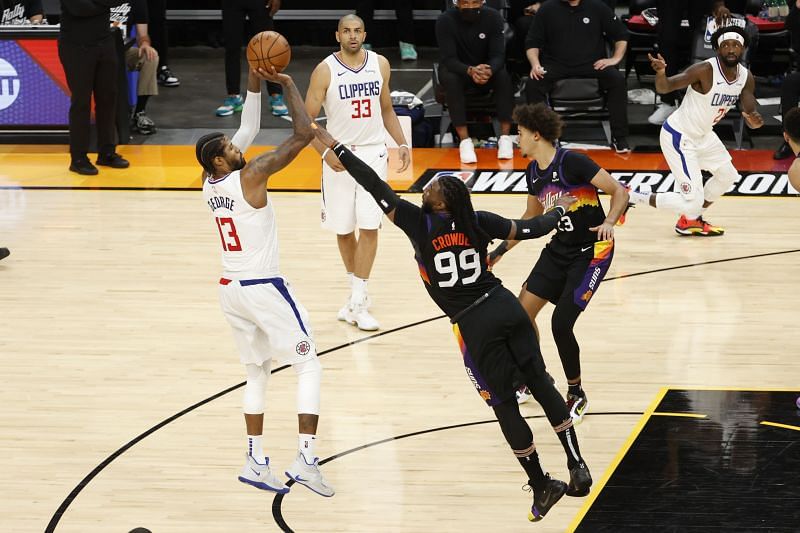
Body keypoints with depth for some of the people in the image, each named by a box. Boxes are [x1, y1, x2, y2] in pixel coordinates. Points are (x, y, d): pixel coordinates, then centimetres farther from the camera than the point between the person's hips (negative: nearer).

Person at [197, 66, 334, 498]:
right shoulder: (249, 176, -16)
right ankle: (305, 458, -10)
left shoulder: (209, 182, 4)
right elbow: (303, 134, -17)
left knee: (257, 373, 19)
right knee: (308, 366, 2)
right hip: (264, 289, -7)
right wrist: (288, 85, -7)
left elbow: (249, 130, 15)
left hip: (230, 290, 7)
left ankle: (255, 462, 15)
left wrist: (255, 81, 11)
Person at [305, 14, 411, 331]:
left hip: (373, 153, 1)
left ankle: (358, 303, -6)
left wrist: (402, 143, 5)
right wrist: (325, 152, -21)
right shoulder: (325, 72, -10)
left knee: (369, 227, -7)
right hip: (339, 156, -1)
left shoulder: (380, 65, 1)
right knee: (343, 229, 8)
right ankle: (357, 290, 29)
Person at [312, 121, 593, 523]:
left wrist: (334, 147, -6)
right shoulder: (477, 221, 2)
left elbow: (377, 189, -9)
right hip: (505, 307, 5)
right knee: (540, 383, 12)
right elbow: (531, 230, 11)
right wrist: (559, 211, 32)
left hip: (474, 324, -5)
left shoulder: (421, 224, -9)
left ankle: (541, 485, 11)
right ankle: (577, 467, 8)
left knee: (504, 405, 5)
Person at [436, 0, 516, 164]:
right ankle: (464, 140, -36)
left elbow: (498, 55, -20)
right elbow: (449, 59, -25)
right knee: (451, 79, -35)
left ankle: (505, 137, -29)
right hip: (457, 70, -1)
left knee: (504, 76, -31)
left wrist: (489, 70, -44)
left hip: (487, 68, 1)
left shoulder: (493, 17, -14)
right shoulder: (445, 21, -19)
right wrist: (470, 70, -46)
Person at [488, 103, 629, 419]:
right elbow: (531, 217, 20)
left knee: (561, 323, -14)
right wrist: (502, 249, 19)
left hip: (592, 251, -8)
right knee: (522, 312, 2)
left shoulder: (571, 162, -20)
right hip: (559, 248, 8)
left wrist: (609, 223, -34)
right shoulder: (533, 172, 4)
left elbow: (619, 192, -18)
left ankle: (576, 395, 6)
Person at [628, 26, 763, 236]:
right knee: (692, 201, -13)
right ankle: (630, 197, 0)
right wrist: (661, 72, -57)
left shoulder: (746, 77, -4)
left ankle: (690, 220, 35)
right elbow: (665, 87, -33)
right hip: (679, 137, -9)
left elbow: (750, 113, -4)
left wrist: (755, 121, -29)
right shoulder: (705, 70, -27)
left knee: (727, 175, 21)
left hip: (703, 135, 9)